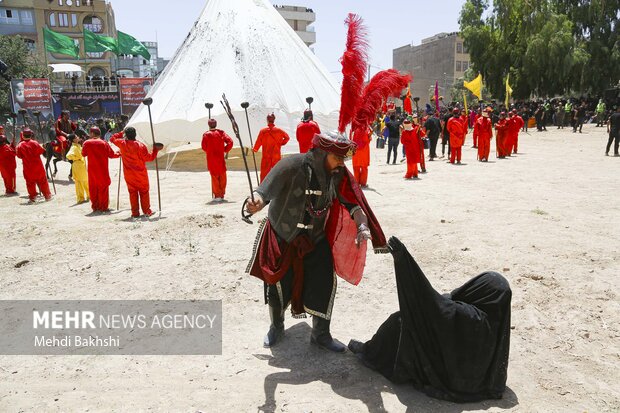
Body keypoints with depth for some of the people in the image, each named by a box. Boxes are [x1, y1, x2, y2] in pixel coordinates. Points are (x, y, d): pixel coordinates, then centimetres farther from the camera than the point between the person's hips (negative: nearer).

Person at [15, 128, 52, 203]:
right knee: (42, 181, 9)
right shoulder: (34, 143, -8)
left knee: (30, 183, 8)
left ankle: (32, 197, 9)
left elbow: (19, 155, 0)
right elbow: (42, 151, -2)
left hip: (28, 168, 0)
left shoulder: (20, 145, -6)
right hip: (38, 166, 0)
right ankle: (47, 195, 13)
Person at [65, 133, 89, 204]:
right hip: (77, 167, -9)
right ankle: (80, 199, 6)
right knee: (79, 182, -1)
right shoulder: (74, 147, -17)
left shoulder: (78, 146, 10)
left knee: (86, 181, 17)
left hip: (82, 166, 9)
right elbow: (68, 155, -31)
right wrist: (76, 158, -18)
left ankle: (89, 196, 29)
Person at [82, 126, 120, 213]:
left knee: (93, 188, 11)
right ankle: (103, 207, 5)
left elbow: (83, 154, 9)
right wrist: (119, 154, 17)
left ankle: (95, 207, 14)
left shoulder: (87, 143, -3)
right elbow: (111, 155, -2)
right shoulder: (104, 143, -6)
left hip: (92, 170, 1)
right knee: (103, 188, 5)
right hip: (103, 170, -1)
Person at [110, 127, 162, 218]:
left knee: (132, 192, 10)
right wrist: (156, 149, -4)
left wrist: (121, 133, 15)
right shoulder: (141, 146, -18)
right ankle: (147, 211, 12)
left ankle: (135, 213, 10)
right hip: (141, 173, -2)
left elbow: (112, 138, 12)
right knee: (144, 191, 10)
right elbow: (149, 158, -13)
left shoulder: (122, 143, -8)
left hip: (128, 174, 2)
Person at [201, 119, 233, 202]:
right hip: (221, 158, 2)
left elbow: (204, 147, -7)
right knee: (222, 177, 12)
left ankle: (217, 196, 0)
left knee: (214, 177, 3)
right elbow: (230, 142, -7)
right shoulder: (221, 132, 1)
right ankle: (222, 195, 16)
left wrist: (209, 152, 12)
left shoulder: (206, 135, -5)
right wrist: (225, 151, 5)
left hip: (211, 159, -2)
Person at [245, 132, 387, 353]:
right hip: (282, 237, -3)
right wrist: (257, 201, -58)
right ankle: (276, 326, 39)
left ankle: (321, 334, 24)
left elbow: (352, 200, -13)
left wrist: (362, 224, -33)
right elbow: (267, 188, -35)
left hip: (316, 239, 4)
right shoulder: (292, 166, -25)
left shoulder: (338, 174, -10)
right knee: (278, 285, 8)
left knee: (324, 284, 0)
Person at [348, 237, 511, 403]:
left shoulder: (469, 316, -34)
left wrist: (403, 259, -42)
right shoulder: (497, 320, -12)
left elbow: (432, 301, -39)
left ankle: (369, 353, 26)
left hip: (443, 370, -7)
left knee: (400, 320, 2)